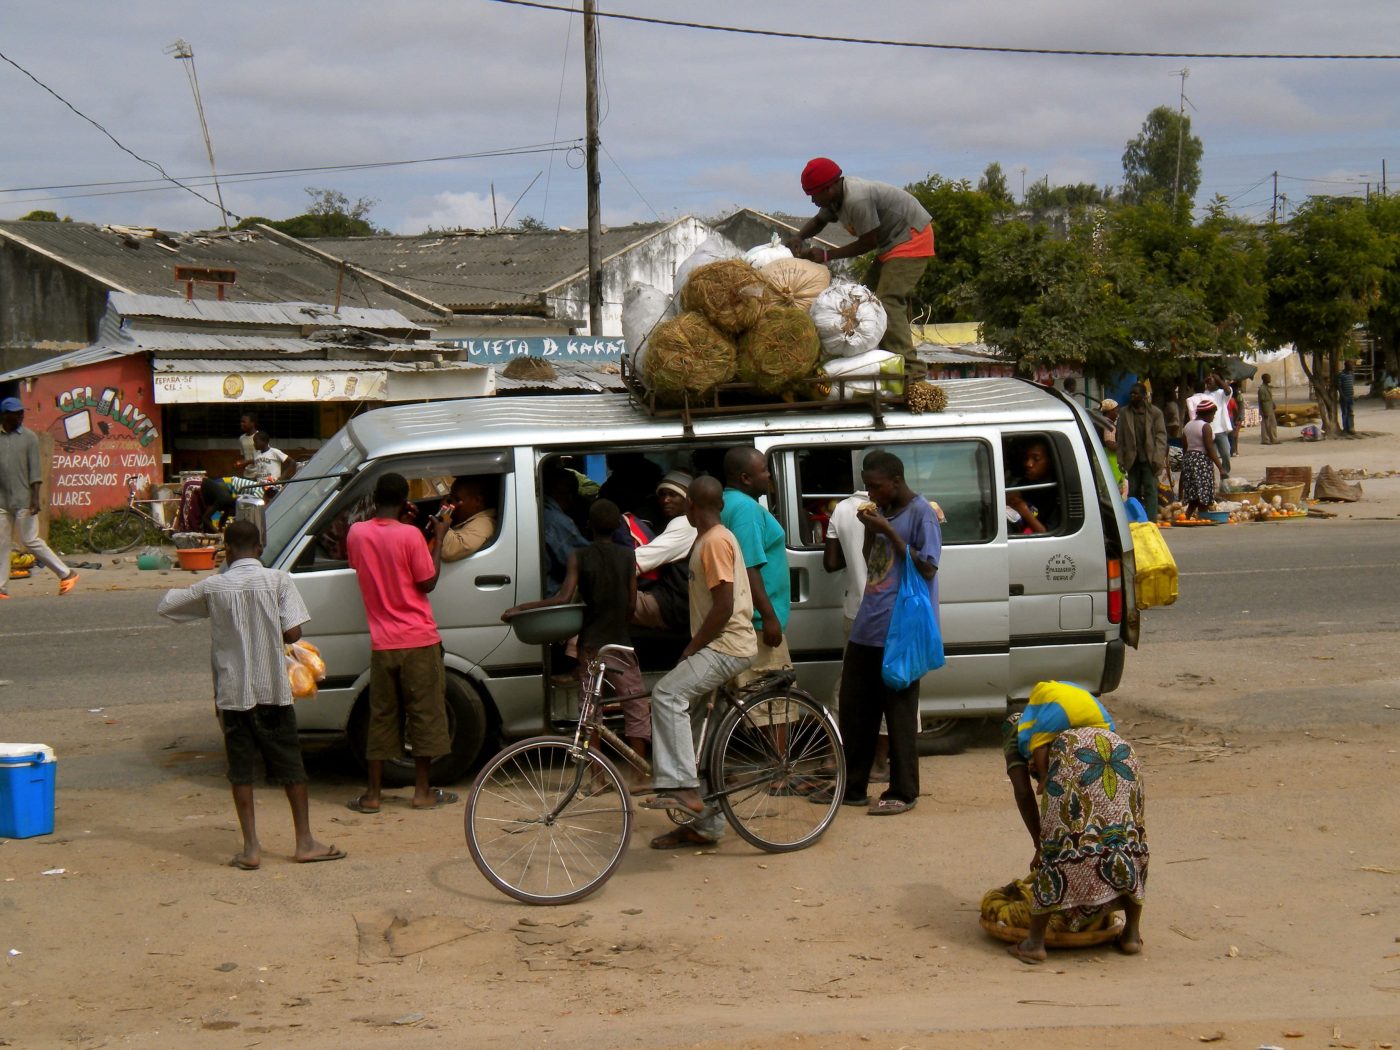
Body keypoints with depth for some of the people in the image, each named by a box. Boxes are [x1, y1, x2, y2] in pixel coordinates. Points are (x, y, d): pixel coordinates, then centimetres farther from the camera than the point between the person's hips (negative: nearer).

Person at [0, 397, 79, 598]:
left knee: (30, 541, -5)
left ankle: (66, 574, 4)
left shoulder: (29, 437, -1)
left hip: (23, 500, -4)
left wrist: (36, 497, -13)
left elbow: (35, 469, -5)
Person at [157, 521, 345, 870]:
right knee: (290, 765, 9)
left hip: (232, 693, 0)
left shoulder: (212, 587, -2)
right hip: (272, 688, 0)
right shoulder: (278, 581, -6)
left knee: (241, 769, 6)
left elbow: (165, 606, 9)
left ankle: (250, 848, 3)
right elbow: (293, 632, -10)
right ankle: (305, 842, 13)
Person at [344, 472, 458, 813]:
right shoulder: (410, 535, -14)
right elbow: (427, 583, -7)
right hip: (418, 641, -4)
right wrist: (439, 539, 0)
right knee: (424, 714, 6)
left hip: (381, 643, 4)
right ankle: (422, 791, 10)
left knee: (381, 717, 10)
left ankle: (373, 794, 10)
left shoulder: (356, 533, -1)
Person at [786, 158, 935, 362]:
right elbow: (818, 221, 20)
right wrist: (799, 238, -2)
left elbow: (869, 243, -21)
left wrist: (827, 255, -17)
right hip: (892, 242, 11)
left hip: (911, 239, -11)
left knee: (888, 301, -20)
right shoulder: (836, 197, 3)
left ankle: (907, 366, -26)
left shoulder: (857, 200, -28)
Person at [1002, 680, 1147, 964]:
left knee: (1058, 846, 0)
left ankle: (1035, 942, 4)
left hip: (1070, 752, -5)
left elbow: (1023, 792, 16)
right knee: (1128, 839, 16)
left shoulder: (1015, 731, 29)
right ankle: (1132, 934, 22)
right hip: (1118, 748, 5)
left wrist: (1039, 844, 17)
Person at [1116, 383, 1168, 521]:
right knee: (1133, 492, 6)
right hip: (1132, 459, 3)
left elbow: (1161, 436, 0)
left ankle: (1150, 521, -8)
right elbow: (1121, 439, 9)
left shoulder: (1155, 412, 3)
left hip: (1149, 459, -3)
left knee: (1150, 491, -6)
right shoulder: (1124, 414, 9)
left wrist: (1158, 458, -10)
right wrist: (1121, 460, 3)